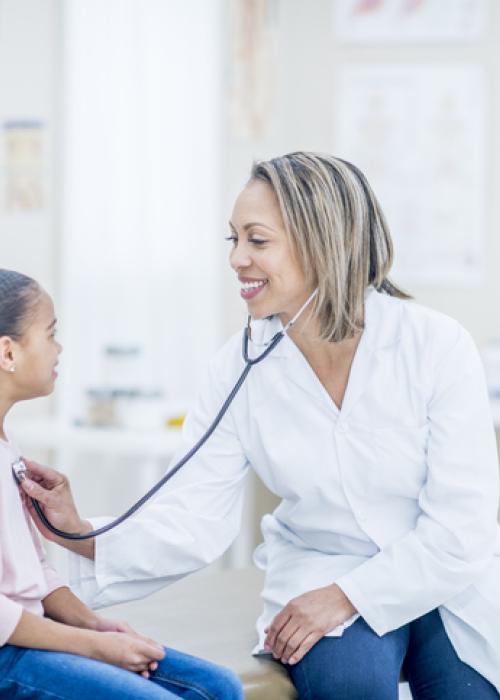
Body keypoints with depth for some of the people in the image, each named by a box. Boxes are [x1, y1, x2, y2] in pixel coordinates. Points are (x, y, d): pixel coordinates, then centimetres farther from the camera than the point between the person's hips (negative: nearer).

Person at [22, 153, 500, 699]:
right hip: (319, 571, 0)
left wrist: (347, 595, -22)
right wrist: (81, 535, -25)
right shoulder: (239, 369, -7)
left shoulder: (438, 346, -15)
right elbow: (194, 521, -10)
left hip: (444, 582, 0)